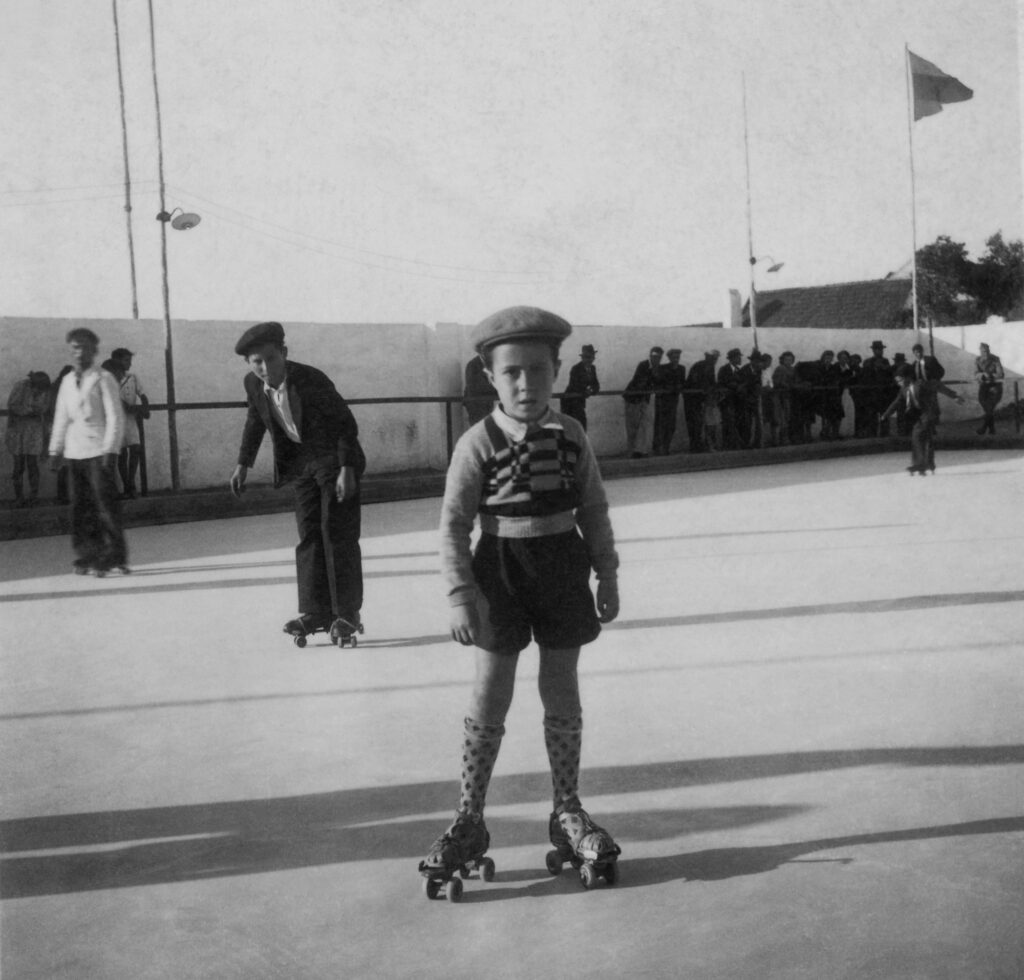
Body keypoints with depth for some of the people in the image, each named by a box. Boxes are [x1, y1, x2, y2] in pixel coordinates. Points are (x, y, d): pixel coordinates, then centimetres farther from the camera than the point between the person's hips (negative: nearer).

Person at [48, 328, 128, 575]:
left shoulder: (103, 379, -2)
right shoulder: (67, 381, 15)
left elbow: (115, 417, -5)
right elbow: (61, 418, 19)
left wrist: (110, 450, -12)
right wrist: (55, 451, 15)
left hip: (98, 452, -5)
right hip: (74, 452, 5)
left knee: (105, 505, -7)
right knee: (79, 506, 5)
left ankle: (112, 556, -2)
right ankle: (86, 556, 11)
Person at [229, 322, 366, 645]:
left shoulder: (312, 380, -26)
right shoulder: (253, 384, -9)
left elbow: (346, 422, -20)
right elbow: (255, 421, 11)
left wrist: (347, 469, -24)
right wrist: (243, 464, 9)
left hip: (333, 458, -6)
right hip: (299, 461, 6)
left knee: (337, 533, -8)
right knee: (308, 535, 5)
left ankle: (347, 614, -3)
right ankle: (315, 612, 9)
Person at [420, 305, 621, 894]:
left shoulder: (572, 436, -2)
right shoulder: (478, 443, -11)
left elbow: (594, 510, 7)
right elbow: (454, 524, -9)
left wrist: (607, 574, 6)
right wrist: (462, 594, -14)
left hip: (564, 565, 3)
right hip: (502, 566, -2)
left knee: (562, 693, 10)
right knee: (490, 696, 1)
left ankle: (567, 810, 24)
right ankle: (470, 819, 13)